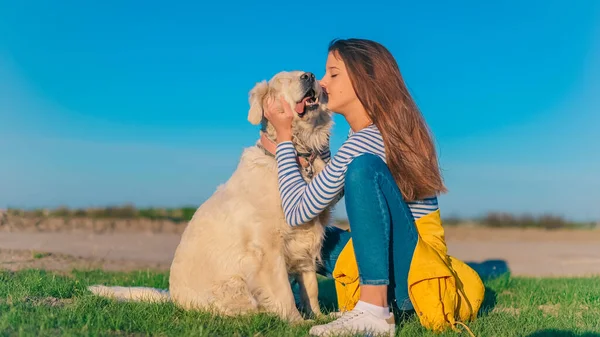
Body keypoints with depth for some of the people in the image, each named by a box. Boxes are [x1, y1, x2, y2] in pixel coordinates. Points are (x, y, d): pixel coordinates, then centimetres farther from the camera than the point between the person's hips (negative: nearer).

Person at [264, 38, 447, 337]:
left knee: (364, 167, -27)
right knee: (312, 232, 16)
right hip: (406, 269, 9)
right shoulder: (385, 131, 9)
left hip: (410, 278, -9)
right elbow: (325, 195, 12)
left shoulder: (364, 142, -19)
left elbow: (298, 212, -14)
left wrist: (284, 136, -6)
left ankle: (375, 311, -29)